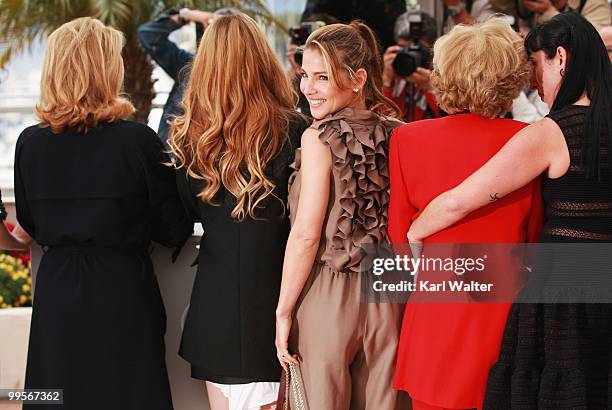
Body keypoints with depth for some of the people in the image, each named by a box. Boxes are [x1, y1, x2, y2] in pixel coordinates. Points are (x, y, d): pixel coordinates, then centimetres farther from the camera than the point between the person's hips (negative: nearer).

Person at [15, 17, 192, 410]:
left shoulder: (30, 143, -5)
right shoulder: (138, 140, -14)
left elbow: (30, 224, 10)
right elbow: (175, 230, -6)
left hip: (55, 292, 3)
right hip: (122, 293, -3)